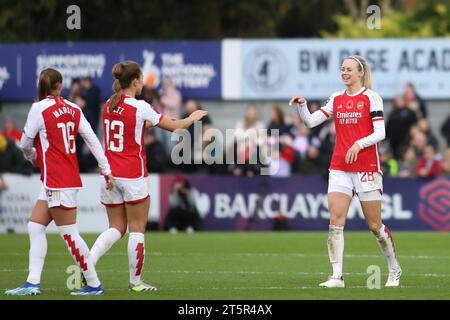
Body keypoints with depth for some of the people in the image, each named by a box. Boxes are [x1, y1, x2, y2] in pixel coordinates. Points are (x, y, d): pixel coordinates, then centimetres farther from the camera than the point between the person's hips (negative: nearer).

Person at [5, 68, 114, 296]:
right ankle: (33, 282, 5)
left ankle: (94, 284, 1)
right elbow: (92, 140, 6)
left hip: (57, 181, -8)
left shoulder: (39, 109, -11)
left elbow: (25, 143, -2)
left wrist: (32, 156, 21)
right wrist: (106, 170, 10)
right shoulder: (73, 109, 7)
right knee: (35, 227, 9)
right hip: (70, 178, 8)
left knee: (69, 233, -3)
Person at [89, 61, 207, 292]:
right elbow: (173, 126, -1)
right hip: (133, 176, -6)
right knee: (137, 229, 4)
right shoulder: (140, 107, -12)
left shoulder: (108, 106, 5)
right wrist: (192, 118, 17)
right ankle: (135, 281, 9)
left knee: (116, 228, 12)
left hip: (110, 175, 6)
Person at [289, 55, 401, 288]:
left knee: (374, 225, 2)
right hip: (339, 168, 4)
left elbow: (380, 133, -10)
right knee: (335, 221, -10)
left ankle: (394, 269, 23)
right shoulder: (336, 99, 11)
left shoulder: (372, 97, -3)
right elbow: (311, 121, 7)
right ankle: (337, 276, -11)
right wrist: (302, 104, -10)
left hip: (366, 168, -4)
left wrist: (359, 144, -23)